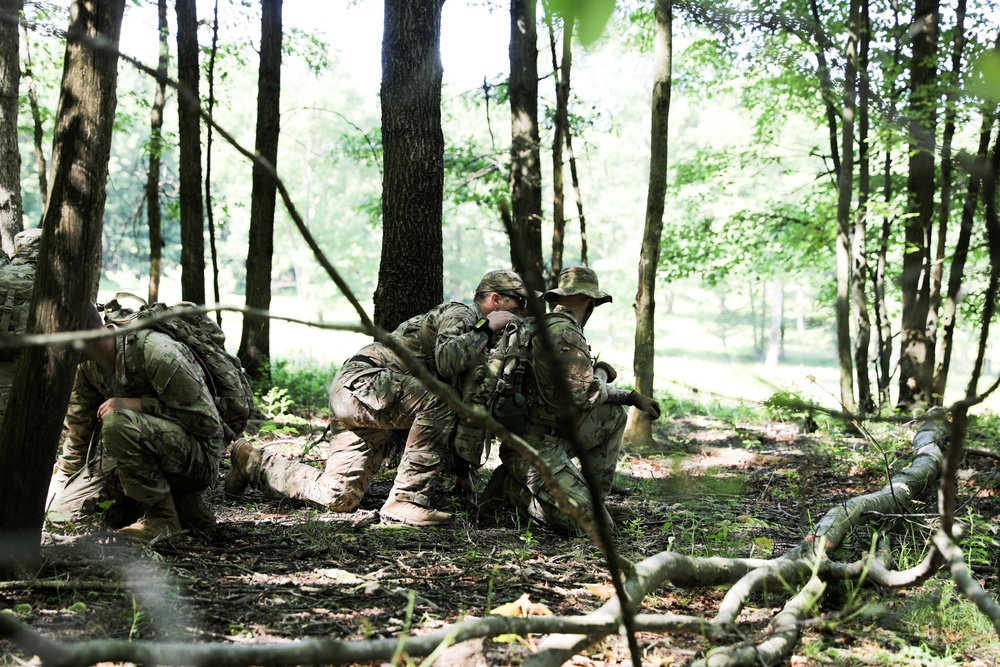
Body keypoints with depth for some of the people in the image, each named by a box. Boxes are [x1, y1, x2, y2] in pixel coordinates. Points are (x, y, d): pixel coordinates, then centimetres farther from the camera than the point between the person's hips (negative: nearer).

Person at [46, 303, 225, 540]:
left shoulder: (155, 353, -25)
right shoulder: (87, 364, 0)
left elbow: (207, 422, -23)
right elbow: (78, 431, 13)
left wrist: (135, 404, -24)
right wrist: (57, 487, 12)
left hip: (199, 460, -8)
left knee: (118, 423, -33)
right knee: (61, 508, -2)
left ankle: (162, 518, -16)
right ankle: (180, 501, 6)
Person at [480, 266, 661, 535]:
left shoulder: (544, 327, 15)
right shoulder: (566, 334, -18)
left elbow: (576, 390, 25)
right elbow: (585, 396, -22)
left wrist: (632, 397, 21)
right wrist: (602, 374, -1)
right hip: (535, 447, -10)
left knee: (614, 416, 22)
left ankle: (593, 499, 19)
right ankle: (512, 488, -4)